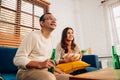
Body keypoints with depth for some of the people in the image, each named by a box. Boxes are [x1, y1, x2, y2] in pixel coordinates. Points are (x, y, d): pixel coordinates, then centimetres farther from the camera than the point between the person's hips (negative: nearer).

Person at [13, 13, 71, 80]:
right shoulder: (33, 35, -13)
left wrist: (54, 68, 3)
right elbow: (18, 59, -17)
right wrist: (40, 64, -29)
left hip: (45, 71, 7)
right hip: (27, 71, -7)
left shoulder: (51, 39, 10)